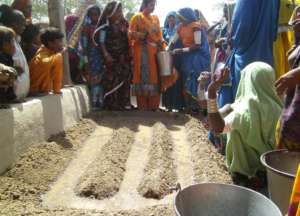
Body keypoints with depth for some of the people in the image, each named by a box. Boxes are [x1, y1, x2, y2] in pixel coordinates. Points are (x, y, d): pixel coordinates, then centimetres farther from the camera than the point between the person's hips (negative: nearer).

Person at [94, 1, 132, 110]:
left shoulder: (124, 23, 10)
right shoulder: (105, 24, -4)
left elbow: (128, 38, 14)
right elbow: (101, 41, -7)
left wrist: (129, 53, 5)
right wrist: (106, 55, -18)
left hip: (124, 56, 5)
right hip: (112, 57, -5)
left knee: (125, 79, 5)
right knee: (113, 80, -4)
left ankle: (125, 103, 13)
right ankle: (113, 104, 3)